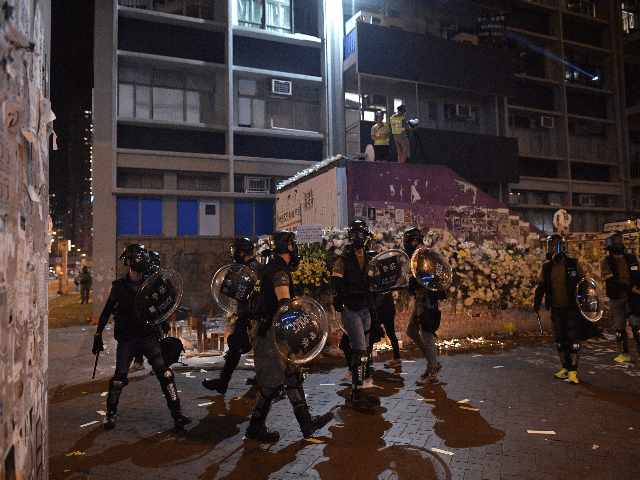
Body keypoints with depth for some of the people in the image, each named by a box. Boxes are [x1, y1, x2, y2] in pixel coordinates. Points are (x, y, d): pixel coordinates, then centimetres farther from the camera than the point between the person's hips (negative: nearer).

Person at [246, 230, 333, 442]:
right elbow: (285, 302, -35)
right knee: (273, 382, -2)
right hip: (267, 334, -10)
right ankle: (255, 428, 13)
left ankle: (306, 423, 17)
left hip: (268, 332, 10)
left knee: (293, 375, 11)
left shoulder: (271, 267, 14)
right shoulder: (280, 270, -18)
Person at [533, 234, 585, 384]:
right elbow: (540, 288, 12)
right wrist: (536, 306, 10)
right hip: (556, 309, 4)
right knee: (560, 339, 9)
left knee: (572, 338, -6)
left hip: (572, 308, -3)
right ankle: (565, 368, 20)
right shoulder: (546, 267, 5)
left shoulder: (574, 264, -4)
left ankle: (573, 371, -1)